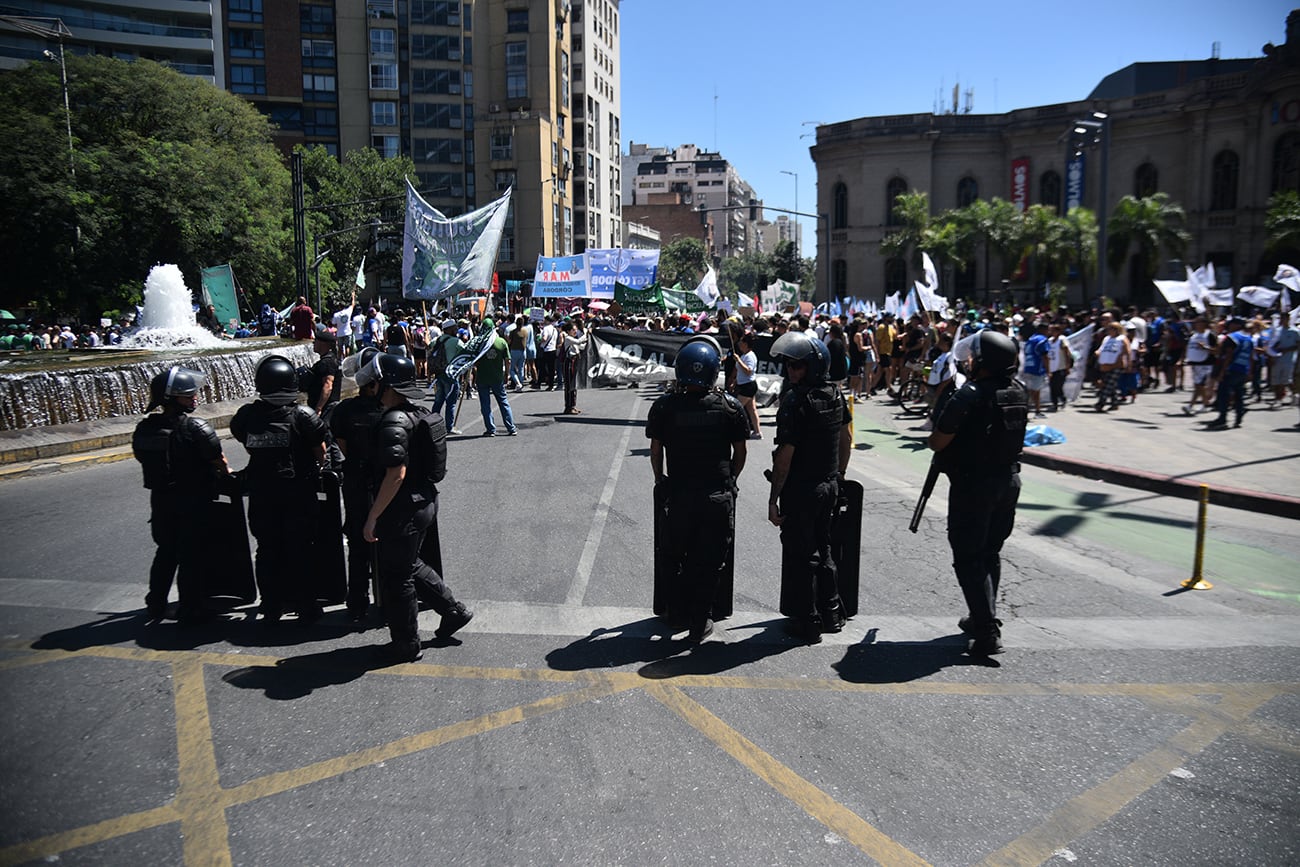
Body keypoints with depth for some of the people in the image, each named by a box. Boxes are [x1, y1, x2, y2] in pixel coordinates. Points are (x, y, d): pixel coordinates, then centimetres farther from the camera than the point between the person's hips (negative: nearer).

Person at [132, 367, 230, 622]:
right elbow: (218, 462, -12)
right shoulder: (196, 428, -19)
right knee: (192, 555, 6)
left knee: (166, 551, 21)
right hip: (193, 502, -6)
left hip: (160, 499, 6)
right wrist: (227, 475, 9)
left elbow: (143, 459, 8)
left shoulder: (144, 428, -1)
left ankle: (156, 604, 29)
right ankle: (190, 609, 13)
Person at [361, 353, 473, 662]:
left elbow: (396, 474, -28)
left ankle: (406, 645, 19)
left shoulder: (394, 422, -22)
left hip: (404, 510, -9)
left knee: (396, 576, 6)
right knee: (410, 565, 26)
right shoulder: (422, 414, 7)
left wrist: (372, 517, -23)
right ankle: (453, 610, 31)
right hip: (425, 501, 9)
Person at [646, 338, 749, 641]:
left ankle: (679, 605, 29)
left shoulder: (664, 406, -5)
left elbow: (656, 451, 2)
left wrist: (661, 480, 19)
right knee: (710, 560, 10)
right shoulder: (730, 406, -5)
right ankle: (700, 622, 17)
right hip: (719, 495, 0)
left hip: (680, 493, 1)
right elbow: (740, 453, 2)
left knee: (680, 555, 21)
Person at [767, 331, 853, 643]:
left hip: (800, 490, -7)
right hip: (829, 486, 8)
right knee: (822, 548, 21)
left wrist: (774, 498, -16)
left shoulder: (795, 400, -20)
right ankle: (831, 613, 31)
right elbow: (846, 437, 13)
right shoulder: (836, 393, 4)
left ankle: (807, 623, 14)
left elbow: (785, 454, -21)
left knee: (800, 555, 5)